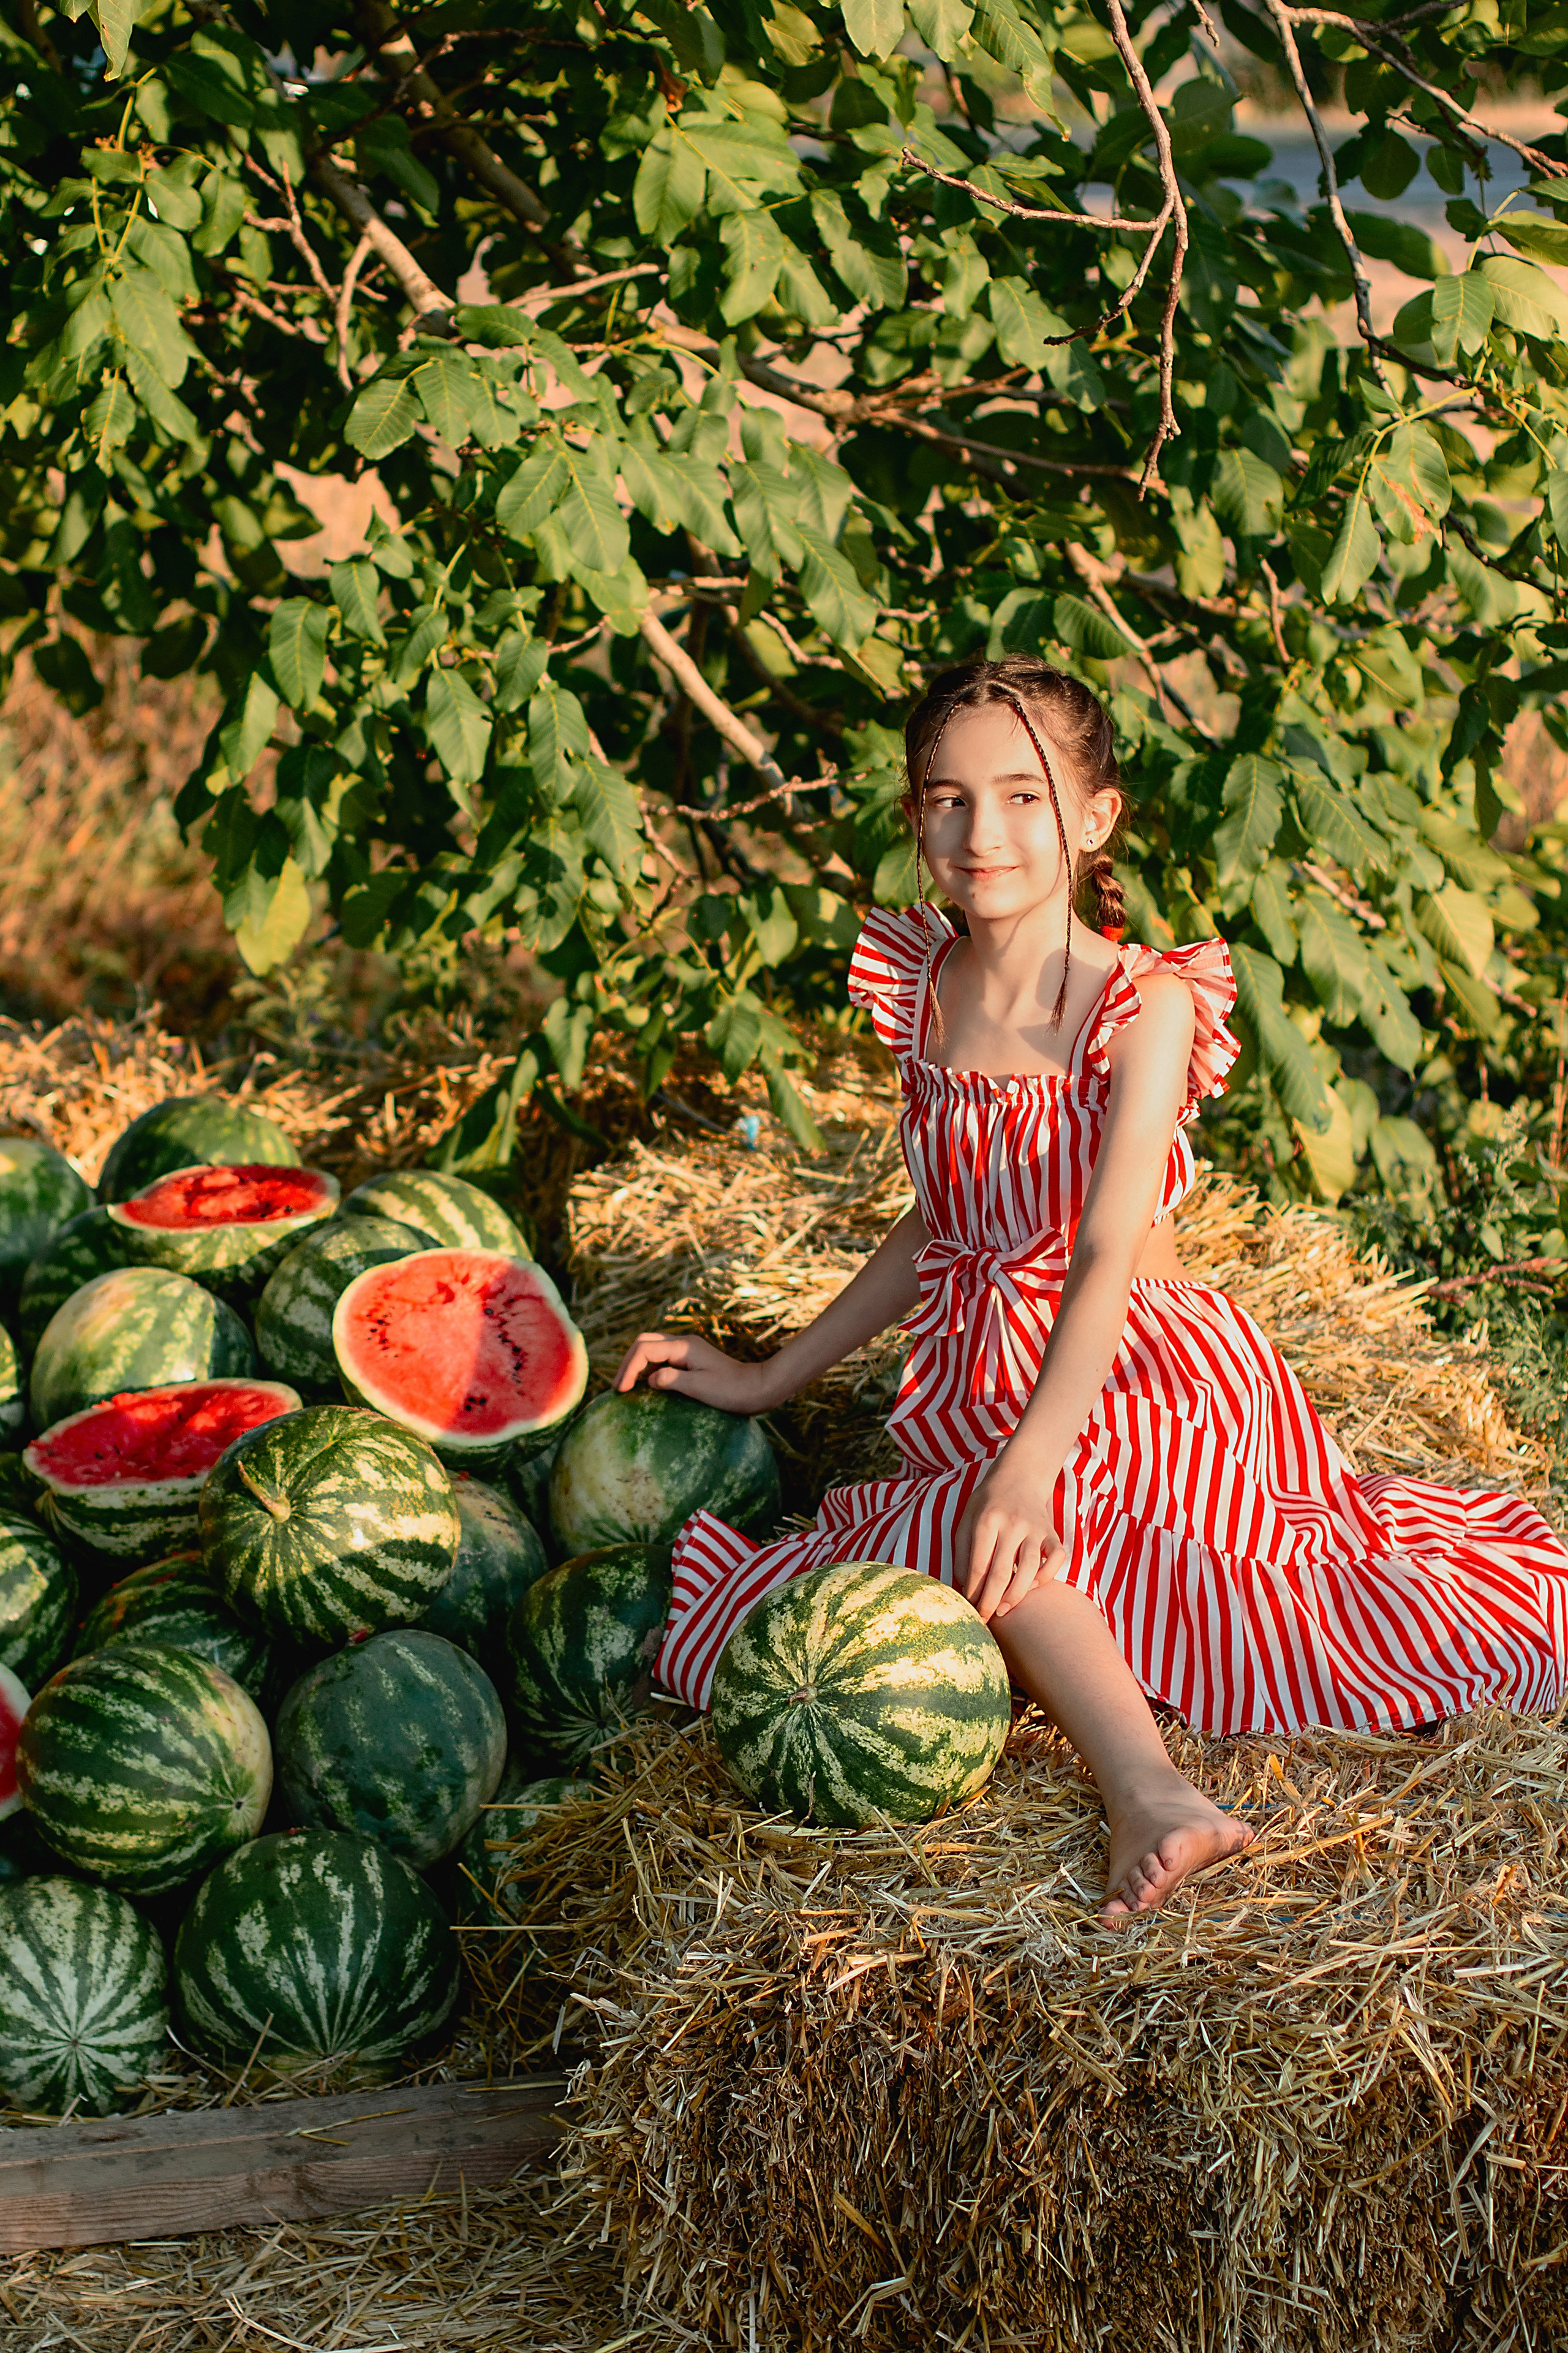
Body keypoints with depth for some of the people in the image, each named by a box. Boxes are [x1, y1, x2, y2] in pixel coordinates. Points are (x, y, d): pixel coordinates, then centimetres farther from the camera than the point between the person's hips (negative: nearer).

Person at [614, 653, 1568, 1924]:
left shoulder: (1146, 1006, -12)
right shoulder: (926, 995, 5)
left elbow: (1110, 1252, -23)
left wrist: (1038, 1452, -36)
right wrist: (768, 1378, 18)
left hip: (1136, 1375, -2)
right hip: (987, 1383, 2)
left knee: (983, 1526, -29)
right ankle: (1153, 1796, -39)